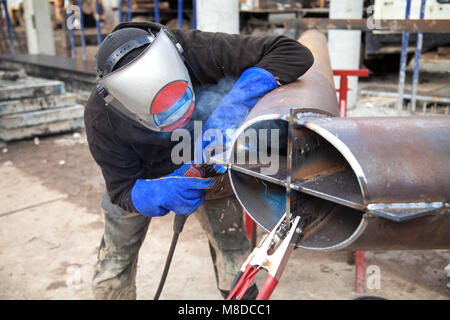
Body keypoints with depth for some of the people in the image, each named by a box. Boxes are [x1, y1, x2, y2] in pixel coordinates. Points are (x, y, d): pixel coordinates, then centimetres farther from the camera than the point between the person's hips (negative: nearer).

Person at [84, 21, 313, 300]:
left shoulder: (197, 50, -39)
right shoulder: (101, 118, -35)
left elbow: (294, 53, -39)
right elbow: (123, 192, -27)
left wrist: (233, 105, -52)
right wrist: (164, 194, -49)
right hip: (141, 177, 0)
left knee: (233, 253, 0)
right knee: (111, 275, 8)